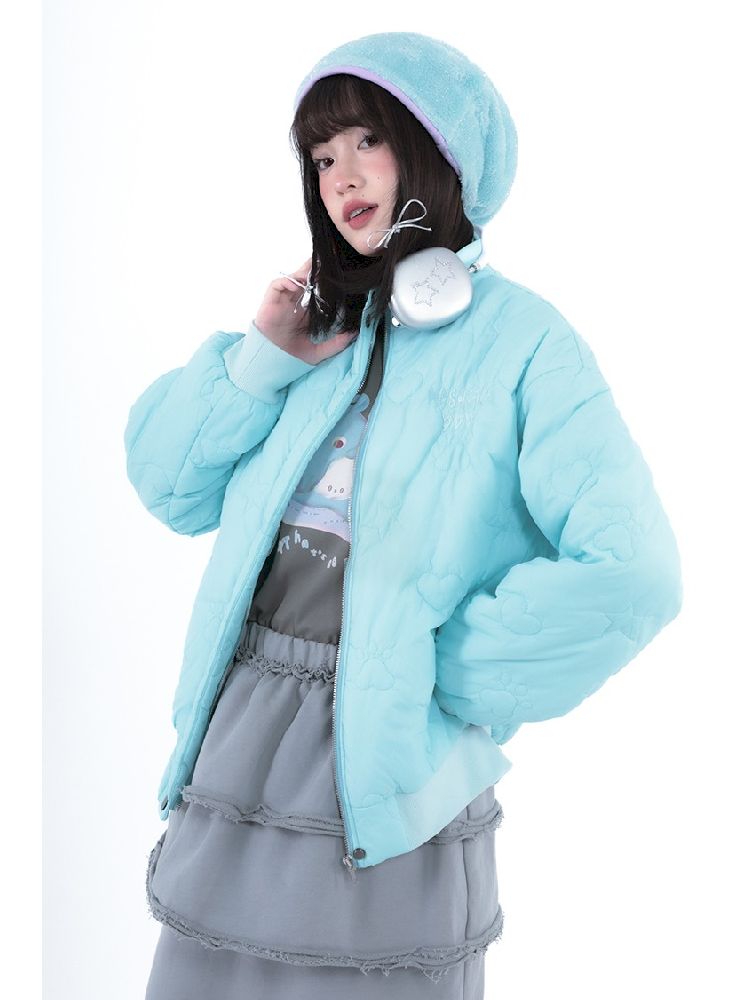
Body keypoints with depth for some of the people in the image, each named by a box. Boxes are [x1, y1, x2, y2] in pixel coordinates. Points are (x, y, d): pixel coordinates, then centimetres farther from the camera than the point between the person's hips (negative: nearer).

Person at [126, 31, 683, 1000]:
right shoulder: (319, 322, 12)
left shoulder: (519, 338, -6)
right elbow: (170, 486, 12)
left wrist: (444, 671, -11)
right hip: (238, 735, 6)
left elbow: (627, 578, -17)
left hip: (387, 774, -5)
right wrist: (262, 362, -2)